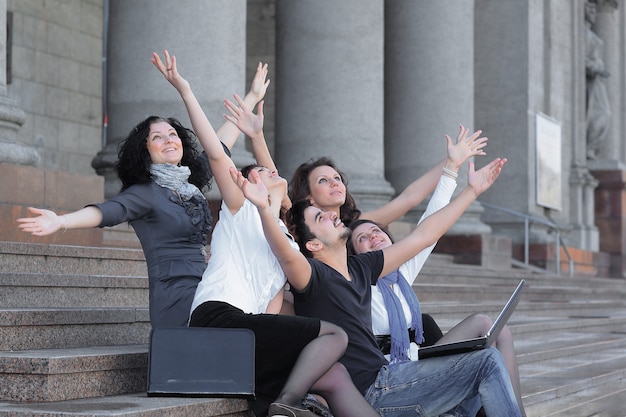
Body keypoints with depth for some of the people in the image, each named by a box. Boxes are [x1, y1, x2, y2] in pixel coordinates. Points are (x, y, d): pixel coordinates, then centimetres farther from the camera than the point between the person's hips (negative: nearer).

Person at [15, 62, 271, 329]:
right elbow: (107, 211, -20)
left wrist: (252, 97, 37)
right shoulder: (146, 192, -3)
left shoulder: (190, 183, 17)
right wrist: (61, 221, -39)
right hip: (174, 297, -7)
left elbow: (221, 142, 29)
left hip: (204, 293, 7)